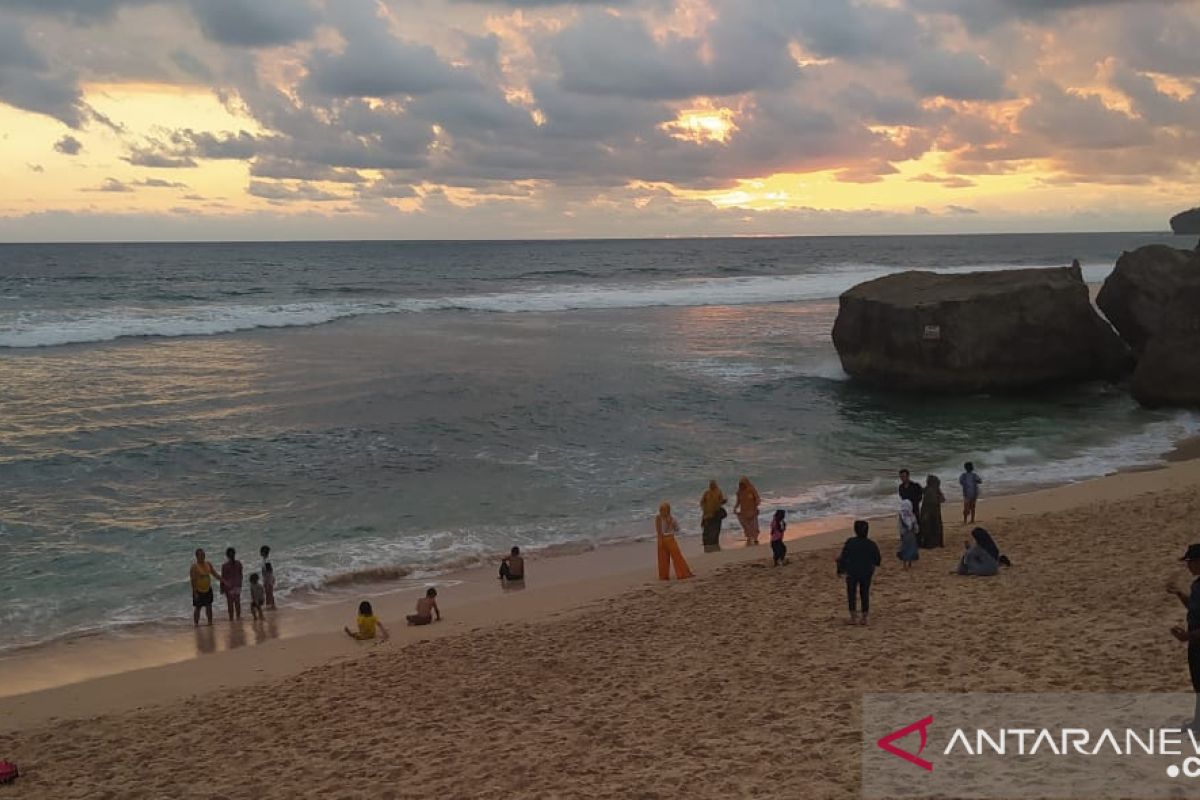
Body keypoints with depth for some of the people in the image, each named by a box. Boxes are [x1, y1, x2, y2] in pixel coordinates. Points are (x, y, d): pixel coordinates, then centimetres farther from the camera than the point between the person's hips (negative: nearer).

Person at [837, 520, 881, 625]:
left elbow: (844, 557, -11)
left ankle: (853, 617, 5)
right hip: (867, 574, 2)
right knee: (865, 594, 13)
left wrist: (841, 569, 2)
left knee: (851, 594, 10)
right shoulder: (872, 545, -8)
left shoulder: (850, 542, -13)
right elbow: (877, 561, -1)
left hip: (852, 573, -2)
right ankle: (864, 617, 14)